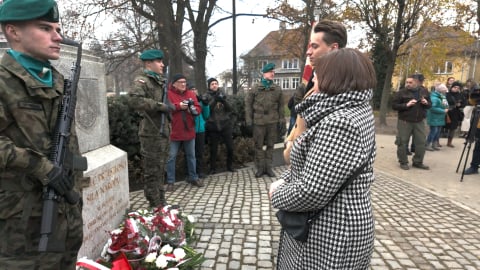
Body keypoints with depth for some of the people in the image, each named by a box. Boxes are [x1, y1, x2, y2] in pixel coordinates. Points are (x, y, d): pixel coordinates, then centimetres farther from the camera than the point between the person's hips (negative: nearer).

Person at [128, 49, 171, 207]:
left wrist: (169, 107, 12)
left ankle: (161, 202, 28)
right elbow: (134, 100, -28)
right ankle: (156, 206, 10)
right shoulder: (142, 80, -10)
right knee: (152, 170, -1)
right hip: (151, 133, -9)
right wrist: (160, 106, -24)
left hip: (162, 131, 9)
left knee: (160, 169, 16)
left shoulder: (160, 81, 18)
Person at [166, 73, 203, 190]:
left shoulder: (191, 94, 9)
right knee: (171, 157, 3)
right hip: (174, 132, -4)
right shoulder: (169, 94, -5)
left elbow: (198, 109, 5)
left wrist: (193, 109, -16)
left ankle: (193, 177, 29)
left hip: (189, 131, 4)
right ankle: (170, 181, 15)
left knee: (191, 155, 14)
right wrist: (178, 106, -24)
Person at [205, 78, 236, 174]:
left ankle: (230, 166, 24)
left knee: (230, 147, 5)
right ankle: (213, 168, 19)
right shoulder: (207, 96, 1)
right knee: (213, 149, 4)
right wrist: (215, 99, -24)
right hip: (213, 126, -2)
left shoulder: (222, 94, 10)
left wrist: (224, 101, -14)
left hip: (226, 124, 3)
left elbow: (230, 108, 4)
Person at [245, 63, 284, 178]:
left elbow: (281, 105, 10)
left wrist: (281, 118, 5)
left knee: (270, 145, 8)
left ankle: (268, 167, 18)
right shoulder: (255, 88, 1)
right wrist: (248, 118, -4)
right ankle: (260, 167, 15)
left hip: (272, 121, 2)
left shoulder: (277, 89, 8)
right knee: (259, 145, 4)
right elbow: (248, 103, 2)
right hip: (258, 121, -2)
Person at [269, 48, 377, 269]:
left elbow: (311, 192, -29)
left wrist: (277, 195, -11)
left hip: (331, 235, -9)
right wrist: (284, 179, 0)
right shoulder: (356, 109, 7)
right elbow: (309, 162, 12)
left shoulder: (340, 123, -27)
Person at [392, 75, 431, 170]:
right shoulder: (402, 92, -6)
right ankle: (403, 162, 14)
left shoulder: (424, 91, 8)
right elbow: (394, 105, -8)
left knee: (421, 142, 8)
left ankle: (418, 162, 22)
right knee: (403, 142, 0)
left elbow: (430, 105, 17)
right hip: (404, 121, -4)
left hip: (419, 121, 4)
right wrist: (406, 105, -20)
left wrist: (426, 103, -6)